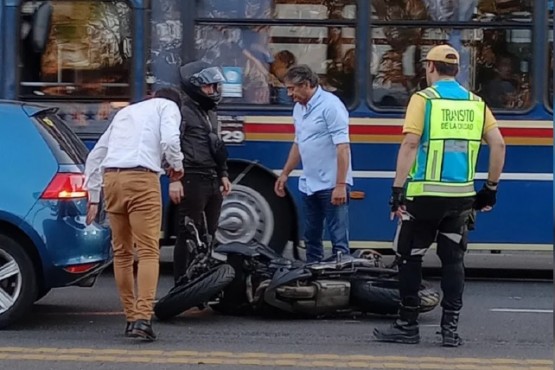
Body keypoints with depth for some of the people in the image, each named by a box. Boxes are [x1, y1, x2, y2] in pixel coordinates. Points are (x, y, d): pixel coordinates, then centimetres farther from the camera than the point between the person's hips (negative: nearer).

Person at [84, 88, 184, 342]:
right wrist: (177, 166, 12)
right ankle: (142, 318, -19)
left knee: (122, 252, 14)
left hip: (111, 178, 5)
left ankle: (131, 318, 15)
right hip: (142, 179, -5)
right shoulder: (168, 107, 14)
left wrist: (93, 198, 30)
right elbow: (169, 140, -8)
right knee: (148, 251, -7)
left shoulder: (125, 112, 31)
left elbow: (94, 156, 29)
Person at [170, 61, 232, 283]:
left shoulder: (211, 114, 21)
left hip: (213, 182, 9)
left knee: (208, 236, 12)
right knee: (188, 236, -7)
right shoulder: (183, 112, -7)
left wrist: (223, 175, 20)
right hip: (192, 181, -9)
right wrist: (174, 179, -22)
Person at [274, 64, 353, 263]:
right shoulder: (299, 108, 13)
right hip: (308, 185, 9)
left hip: (331, 185, -9)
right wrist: (285, 174, 23)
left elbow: (342, 147, -19)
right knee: (311, 238, 14)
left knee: (338, 240, -7)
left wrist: (340, 185, -23)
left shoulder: (330, 105, -14)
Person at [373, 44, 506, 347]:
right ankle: (450, 328, 9)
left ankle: (407, 326, 12)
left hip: (424, 194, -4)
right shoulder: (475, 103, 8)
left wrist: (398, 188, -13)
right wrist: (491, 187, 12)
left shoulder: (423, 99, -5)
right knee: (453, 259, 11)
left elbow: (410, 145, -14)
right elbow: (498, 145, 4)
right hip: (461, 196, 4)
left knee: (410, 258, 8)